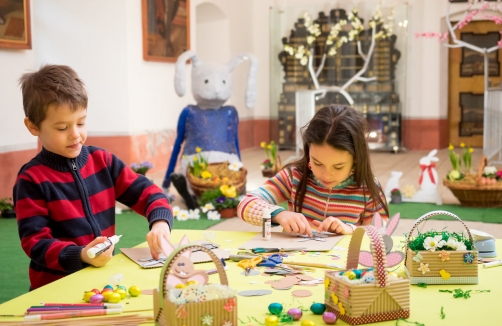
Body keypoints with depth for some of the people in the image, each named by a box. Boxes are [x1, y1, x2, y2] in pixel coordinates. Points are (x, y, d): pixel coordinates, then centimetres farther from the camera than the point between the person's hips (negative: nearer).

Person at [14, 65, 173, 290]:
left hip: (104, 274, 4)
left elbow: (145, 192, 6)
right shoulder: (31, 179, -7)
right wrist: (81, 255, -26)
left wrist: (160, 221, -15)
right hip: (57, 285, -4)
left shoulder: (102, 160, 6)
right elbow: (35, 242, -10)